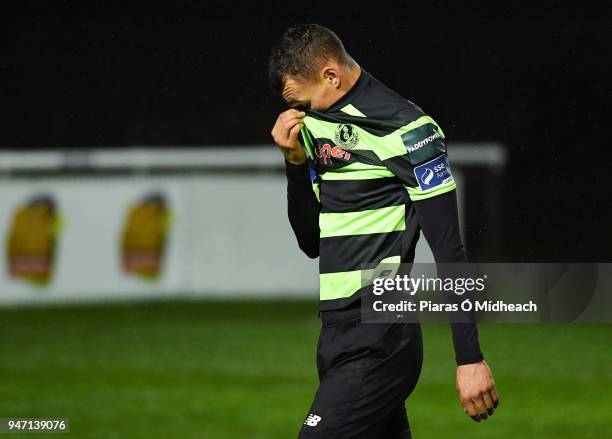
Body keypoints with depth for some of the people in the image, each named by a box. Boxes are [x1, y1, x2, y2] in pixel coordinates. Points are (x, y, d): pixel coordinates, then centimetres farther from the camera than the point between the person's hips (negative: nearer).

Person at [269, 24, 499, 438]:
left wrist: (469, 358, -16)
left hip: (378, 345, -8)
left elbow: (449, 251, -13)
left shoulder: (405, 129, -11)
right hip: (339, 338, 8)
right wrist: (296, 161, 5)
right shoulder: (318, 127, 13)